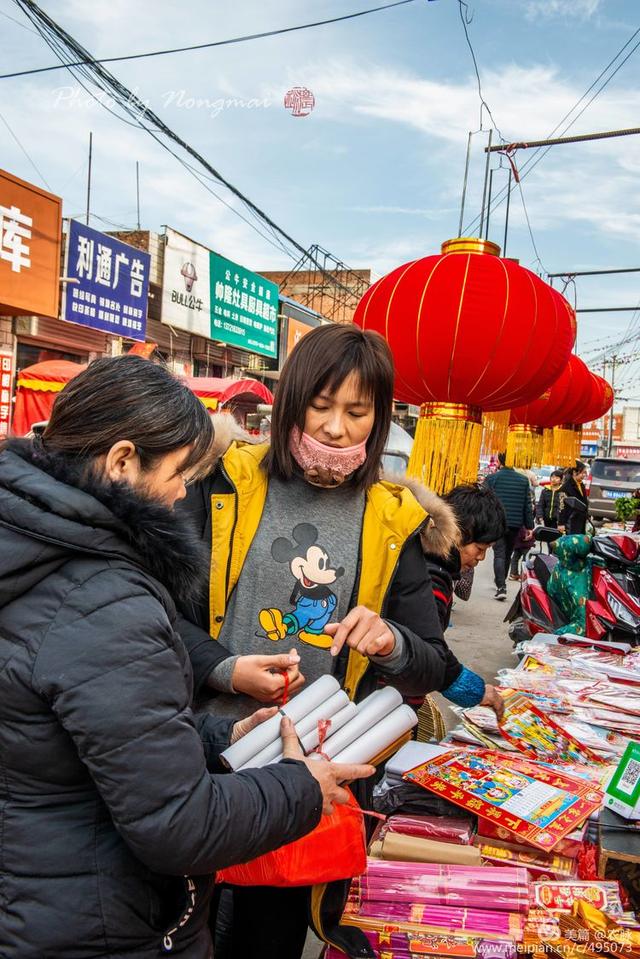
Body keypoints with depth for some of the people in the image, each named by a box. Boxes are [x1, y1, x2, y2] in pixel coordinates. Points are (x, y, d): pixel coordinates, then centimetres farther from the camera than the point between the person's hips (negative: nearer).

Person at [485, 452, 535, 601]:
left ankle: (501, 587, -15)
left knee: (499, 554, -2)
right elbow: (527, 505, 5)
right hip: (515, 524, 3)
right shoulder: (523, 480, 4)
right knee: (507, 554, 18)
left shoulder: (491, 478, -4)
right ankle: (501, 582, 34)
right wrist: (529, 526, 10)